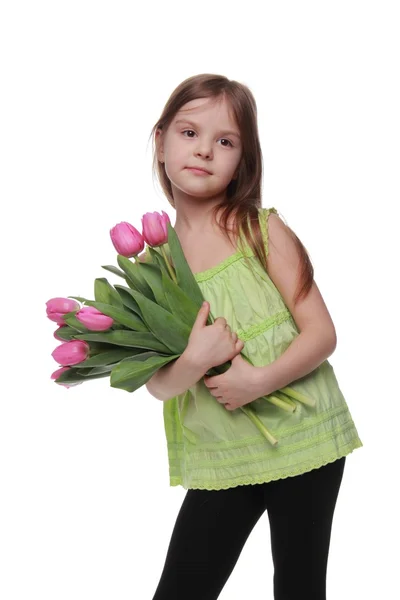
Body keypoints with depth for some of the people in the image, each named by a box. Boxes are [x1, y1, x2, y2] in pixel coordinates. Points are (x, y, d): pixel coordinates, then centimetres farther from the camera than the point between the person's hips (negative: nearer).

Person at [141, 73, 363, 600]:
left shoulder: (264, 230, -7)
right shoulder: (150, 262, -1)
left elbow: (322, 334, -9)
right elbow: (158, 385, -3)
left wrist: (260, 379, -24)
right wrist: (192, 363, -24)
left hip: (304, 440, -2)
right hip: (220, 459, 2)